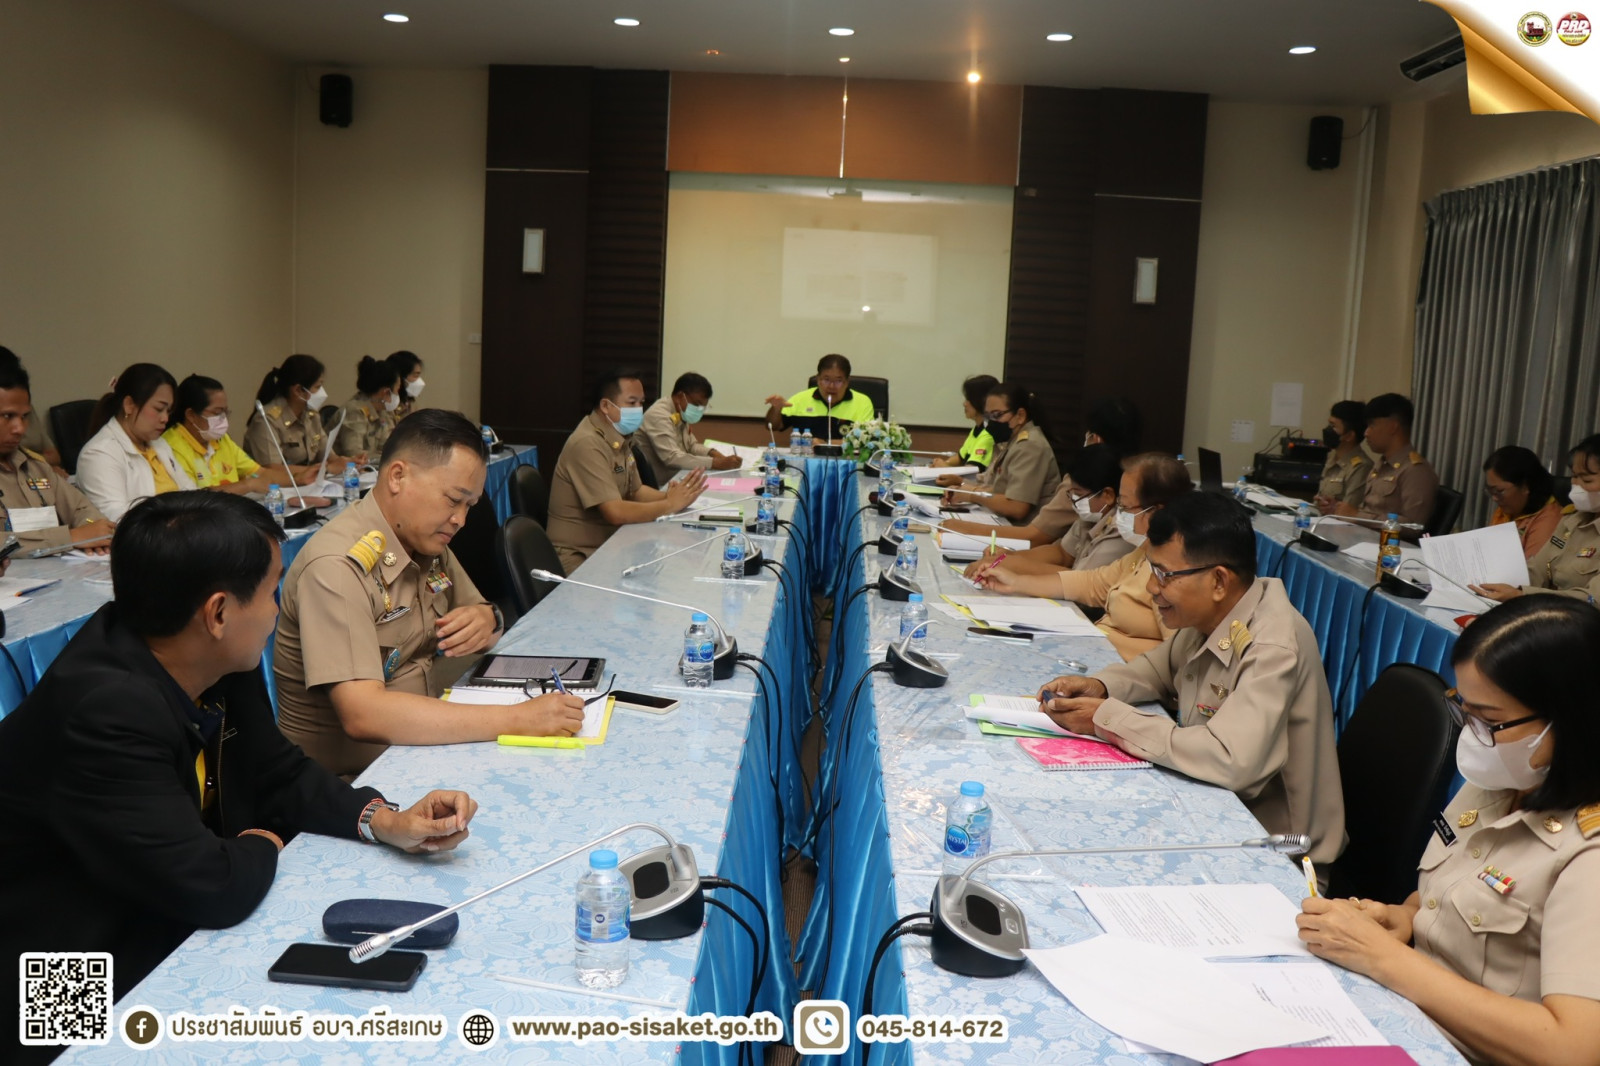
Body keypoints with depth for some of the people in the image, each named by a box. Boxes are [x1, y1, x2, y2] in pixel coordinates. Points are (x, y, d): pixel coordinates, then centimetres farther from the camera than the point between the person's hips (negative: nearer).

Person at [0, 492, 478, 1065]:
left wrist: (384, 820, -10)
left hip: (179, 929, 7)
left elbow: (277, 772, 6)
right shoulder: (105, 714, -31)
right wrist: (265, 844, -9)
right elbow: (216, 888, -30)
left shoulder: (221, 667, -8)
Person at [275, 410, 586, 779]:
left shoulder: (426, 542, 5)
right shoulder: (336, 566, -21)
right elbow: (362, 715, -31)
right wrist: (517, 718, -34)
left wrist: (487, 620, -6)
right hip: (346, 780, -8)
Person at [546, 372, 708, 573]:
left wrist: (670, 495, -4)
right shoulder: (588, 444, -21)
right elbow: (616, 512, -26)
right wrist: (670, 505, -16)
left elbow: (635, 491, 16)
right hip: (579, 558, -9)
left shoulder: (619, 438, 8)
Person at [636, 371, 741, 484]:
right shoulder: (659, 416, -18)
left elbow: (691, 445, 19)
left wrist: (714, 453, -1)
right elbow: (672, 458, -27)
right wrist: (717, 463, -29)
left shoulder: (680, 415, 8)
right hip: (661, 486, -8)